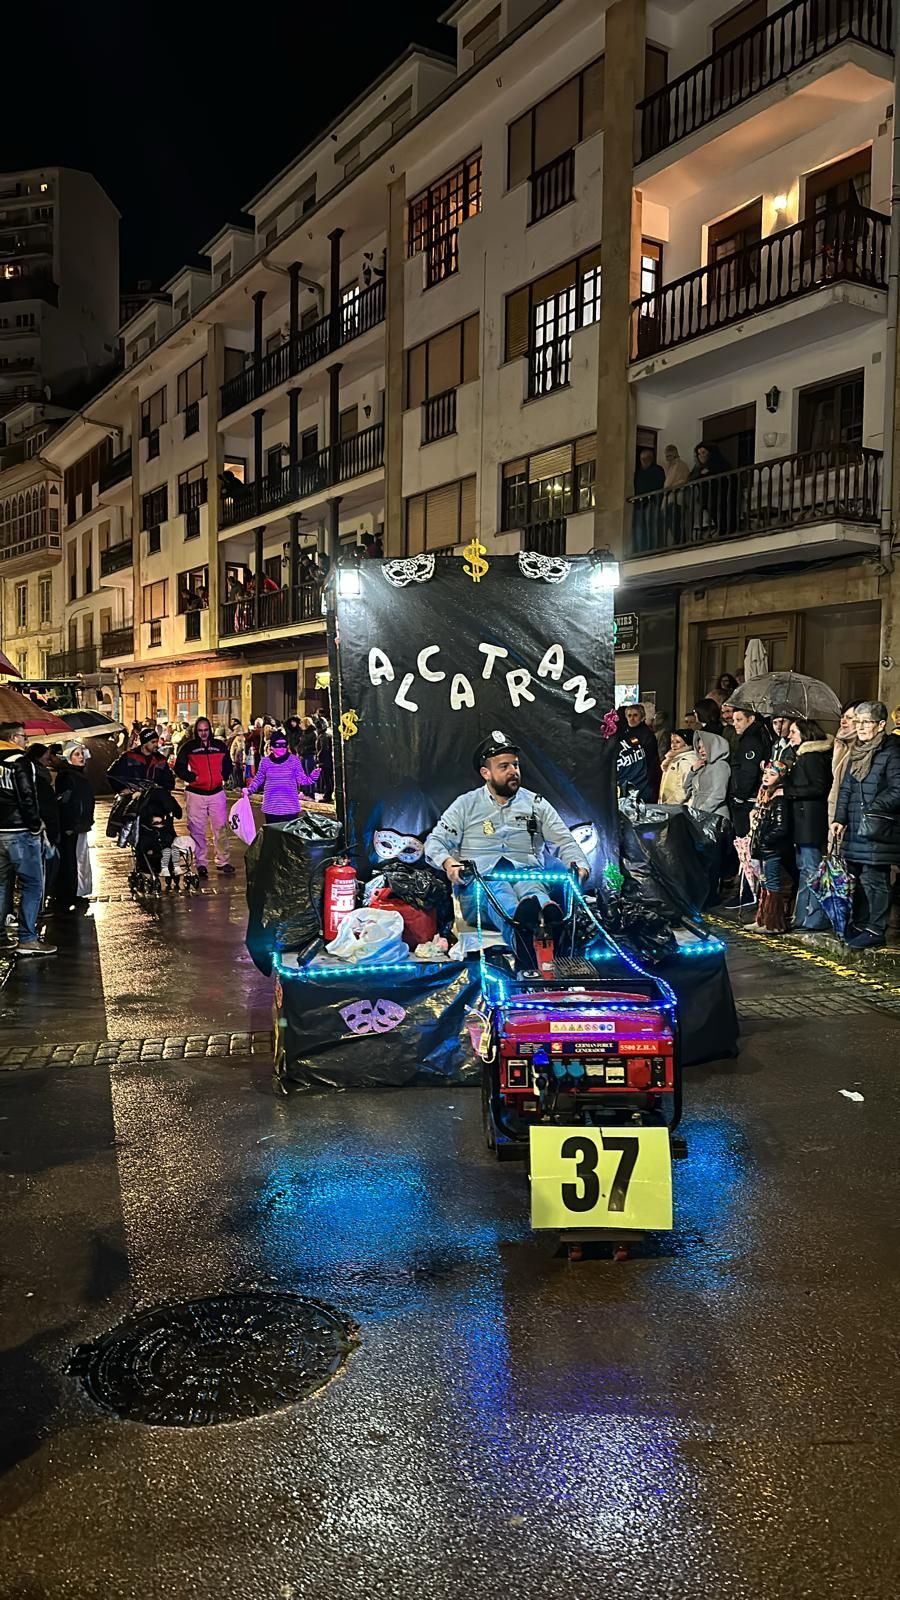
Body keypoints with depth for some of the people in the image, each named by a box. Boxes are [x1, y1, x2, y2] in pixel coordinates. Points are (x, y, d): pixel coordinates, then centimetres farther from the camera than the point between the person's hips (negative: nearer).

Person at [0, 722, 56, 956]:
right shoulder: (20, 762, -10)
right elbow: (27, 798, -16)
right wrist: (36, 827, -8)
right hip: (20, 832, -8)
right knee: (32, 884, -5)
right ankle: (28, 939, -8)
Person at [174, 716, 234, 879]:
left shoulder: (220, 746, 6)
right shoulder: (188, 747, -1)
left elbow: (228, 766, 18)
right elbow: (179, 768, 0)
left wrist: (223, 777, 3)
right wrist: (193, 777, -10)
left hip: (217, 793, 2)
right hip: (195, 793, -2)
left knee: (220, 828, 6)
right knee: (197, 830, 1)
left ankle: (222, 861, 15)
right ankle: (201, 864, 9)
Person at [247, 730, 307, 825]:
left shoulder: (294, 760, -1)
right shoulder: (265, 761, 4)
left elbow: (301, 779, 0)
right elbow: (258, 779, 12)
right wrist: (249, 790, -3)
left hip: (290, 808, -2)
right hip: (271, 808, 2)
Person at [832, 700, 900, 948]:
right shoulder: (856, 752, 15)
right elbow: (845, 789, 14)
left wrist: (874, 809, -19)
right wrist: (839, 818, 6)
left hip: (877, 831, -7)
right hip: (854, 829, 8)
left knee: (874, 880, -3)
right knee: (857, 878, 14)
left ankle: (875, 930, 5)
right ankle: (859, 925, 25)